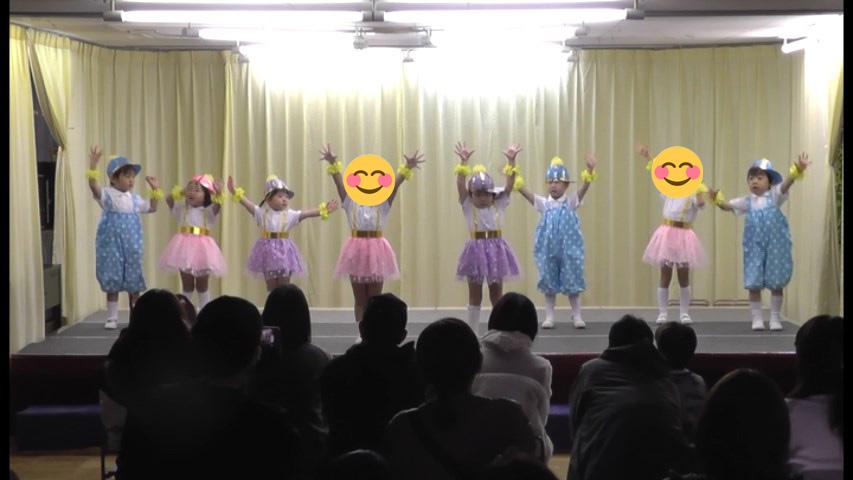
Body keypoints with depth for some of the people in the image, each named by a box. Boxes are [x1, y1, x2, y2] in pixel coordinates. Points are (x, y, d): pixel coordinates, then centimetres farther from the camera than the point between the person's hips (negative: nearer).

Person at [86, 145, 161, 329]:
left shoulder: (134, 198, 9)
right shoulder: (107, 195, -7)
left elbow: (152, 208, 23)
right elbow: (94, 187, -27)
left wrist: (155, 190, 14)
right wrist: (93, 167, -39)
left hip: (131, 244, 4)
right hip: (112, 244, -4)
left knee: (133, 281, 7)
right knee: (112, 280, 1)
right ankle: (112, 318, 9)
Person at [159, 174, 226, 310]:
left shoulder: (208, 211, 1)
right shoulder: (182, 209, 9)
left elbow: (217, 205, -18)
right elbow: (169, 199, -1)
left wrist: (218, 194, -36)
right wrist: (181, 192, -5)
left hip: (202, 249, -2)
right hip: (185, 248, 2)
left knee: (201, 286, 7)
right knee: (187, 286, 9)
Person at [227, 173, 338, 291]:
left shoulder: (290, 215, -1)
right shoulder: (262, 213, -1)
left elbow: (307, 213, -8)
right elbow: (248, 204, -8)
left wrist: (323, 210, -18)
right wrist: (235, 193, -20)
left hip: (284, 250, 0)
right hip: (268, 250, 0)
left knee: (284, 287, 4)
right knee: (271, 286, 7)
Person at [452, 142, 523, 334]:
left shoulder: (499, 205, 3)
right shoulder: (468, 206, -1)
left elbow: (510, 185, -7)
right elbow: (460, 185, -14)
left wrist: (511, 161, -18)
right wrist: (463, 162, -25)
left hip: (496, 249, 1)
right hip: (476, 249, -1)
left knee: (497, 295, 10)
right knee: (475, 296, 7)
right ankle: (473, 334, 13)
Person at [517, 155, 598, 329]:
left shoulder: (571, 202, 0)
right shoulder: (543, 203, 4)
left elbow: (584, 188, -16)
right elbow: (523, 190, -4)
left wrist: (590, 170, -34)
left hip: (568, 248, -2)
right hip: (548, 249, 2)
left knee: (572, 280, 4)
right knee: (548, 281, 7)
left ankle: (577, 316, 13)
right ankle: (549, 316, 15)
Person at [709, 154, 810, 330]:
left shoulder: (775, 195, 0)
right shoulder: (747, 201, 6)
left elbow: (785, 184, -18)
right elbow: (727, 205, -3)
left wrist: (797, 170, -38)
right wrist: (717, 200, -27)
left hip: (775, 246, -2)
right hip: (755, 247, 2)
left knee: (776, 282, 4)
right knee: (754, 283, 1)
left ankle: (775, 318, 16)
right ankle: (757, 318, 12)